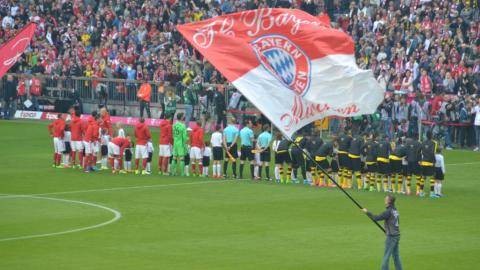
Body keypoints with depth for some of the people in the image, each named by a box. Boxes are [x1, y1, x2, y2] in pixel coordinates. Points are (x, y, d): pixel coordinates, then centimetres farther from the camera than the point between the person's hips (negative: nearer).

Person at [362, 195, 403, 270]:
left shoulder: (388, 212, -16)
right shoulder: (396, 211, 11)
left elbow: (376, 218, -18)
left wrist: (367, 212, -9)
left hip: (391, 237, -8)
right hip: (397, 235, 8)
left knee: (386, 256, -3)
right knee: (396, 256, 11)